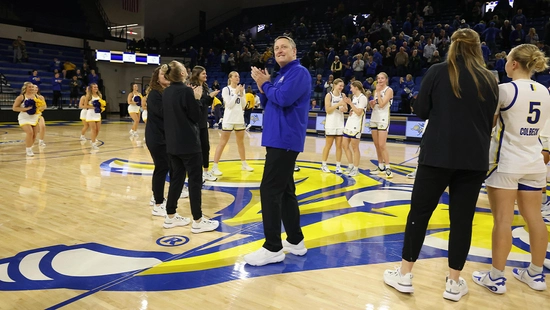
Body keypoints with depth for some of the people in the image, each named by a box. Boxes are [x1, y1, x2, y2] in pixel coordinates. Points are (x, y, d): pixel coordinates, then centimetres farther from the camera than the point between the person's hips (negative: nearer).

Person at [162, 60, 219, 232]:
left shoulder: (166, 92, 7)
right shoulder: (186, 91, -15)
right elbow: (196, 117, -12)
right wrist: (197, 99, 0)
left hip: (172, 143, 8)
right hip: (189, 143, -8)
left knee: (176, 178, 15)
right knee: (195, 180, -1)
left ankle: (170, 217, 22)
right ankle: (198, 221, 5)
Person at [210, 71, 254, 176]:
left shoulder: (241, 89, 9)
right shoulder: (226, 89, -6)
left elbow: (243, 106, 7)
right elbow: (229, 105, -15)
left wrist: (241, 94, -5)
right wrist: (236, 93, -13)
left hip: (239, 119, 6)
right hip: (229, 119, -6)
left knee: (241, 142, 15)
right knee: (222, 143, -6)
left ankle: (244, 164, 27)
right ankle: (214, 167, -4)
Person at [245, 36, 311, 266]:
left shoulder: (299, 72, -9)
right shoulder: (280, 75, 20)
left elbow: (283, 99, -23)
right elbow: (268, 104, 20)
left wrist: (265, 84, -6)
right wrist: (262, 86, 3)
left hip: (285, 140, -10)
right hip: (279, 139, 10)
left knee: (270, 191, -10)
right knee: (285, 191, 12)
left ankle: (273, 248, -3)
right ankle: (295, 241, 21)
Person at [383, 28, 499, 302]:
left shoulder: (438, 72, -3)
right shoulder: (489, 80, 6)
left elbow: (421, 112, 2)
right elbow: (489, 121, 14)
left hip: (438, 154, -2)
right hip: (475, 159, 3)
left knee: (419, 212, 7)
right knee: (462, 218, 9)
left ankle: (404, 275, 15)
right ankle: (454, 283, 19)